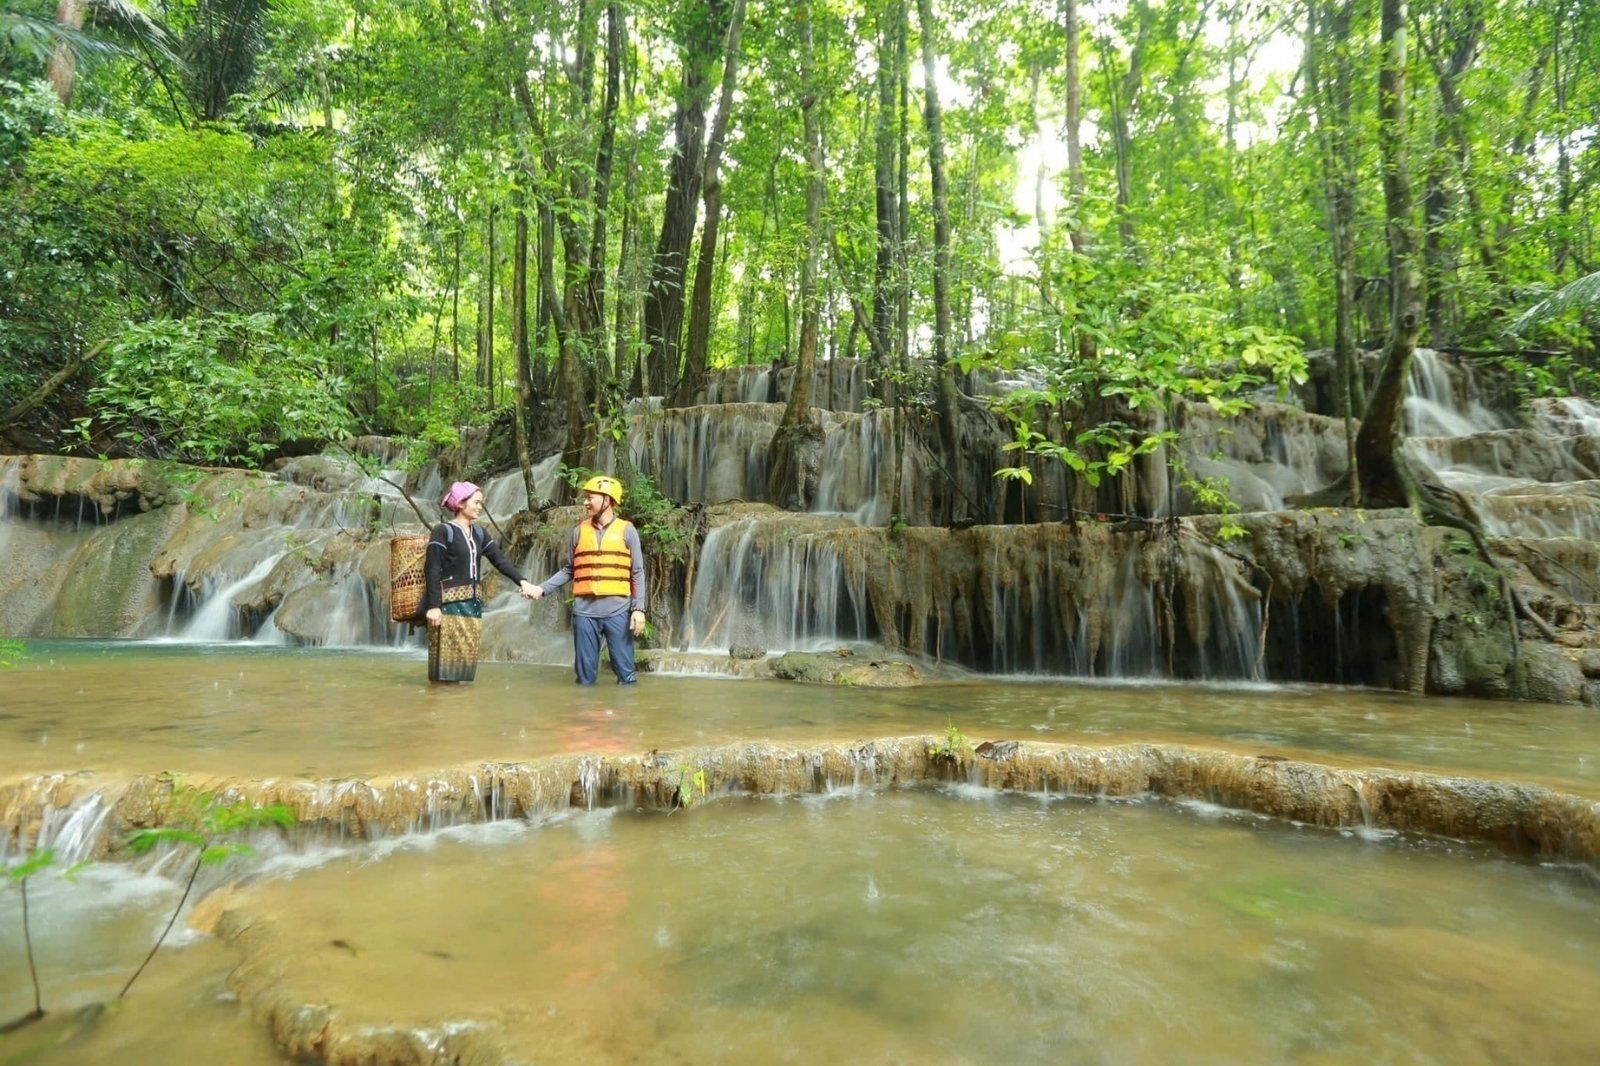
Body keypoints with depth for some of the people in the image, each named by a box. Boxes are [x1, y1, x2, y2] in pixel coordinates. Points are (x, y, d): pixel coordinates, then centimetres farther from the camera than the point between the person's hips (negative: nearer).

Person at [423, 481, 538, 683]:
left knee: (467, 653, 7)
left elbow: (500, 560, 5)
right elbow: (432, 570, -11)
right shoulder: (443, 531, -6)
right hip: (449, 603, -7)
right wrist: (433, 606, -17)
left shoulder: (479, 534, 13)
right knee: (448, 654, -6)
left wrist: (522, 581, -8)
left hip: (472, 603, 7)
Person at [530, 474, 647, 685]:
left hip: (618, 610, -2)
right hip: (584, 611, 3)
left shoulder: (627, 530, 1)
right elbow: (569, 570, 13)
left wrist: (638, 608, -7)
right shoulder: (579, 531, 9)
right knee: (585, 675, 9)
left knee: (625, 672, 1)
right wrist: (542, 589, 3)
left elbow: (637, 573, 0)